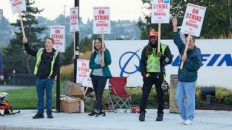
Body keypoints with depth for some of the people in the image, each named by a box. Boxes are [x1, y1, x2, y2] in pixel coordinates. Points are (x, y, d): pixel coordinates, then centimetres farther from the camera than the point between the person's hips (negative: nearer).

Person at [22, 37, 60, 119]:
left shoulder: (55, 54, -1)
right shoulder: (40, 52, 9)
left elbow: (57, 67, -3)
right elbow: (30, 51, 13)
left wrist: (52, 76, -9)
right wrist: (26, 44, -2)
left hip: (49, 78, -3)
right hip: (39, 78, 3)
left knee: (49, 96, 1)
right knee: (39, 96, 7)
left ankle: (49, 113, 8)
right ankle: (40, 113, 12)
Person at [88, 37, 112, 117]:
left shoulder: (106, 52, -2)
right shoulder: (94, 54, 8)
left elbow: (108, 62, -15)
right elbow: (90, 65, 2)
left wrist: (104, 52, -22)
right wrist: (99, 65, -14)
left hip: (102, 76, -5)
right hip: (94, 75, 5)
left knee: (99, 93, -10)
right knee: (96, 93, 8)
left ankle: (96, 110, -12)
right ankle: (100, 110, 16)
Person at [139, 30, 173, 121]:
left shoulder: (164, 48, 3)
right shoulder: (146, 49, 11)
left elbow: (169, 60, -3)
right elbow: (142, 61, 13)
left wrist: (162, 56, -20)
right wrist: (143, 72, 2)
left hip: (159, 75, -1)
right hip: (148, 75, 1)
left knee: (160, 94, 4)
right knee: (145, 93, -5)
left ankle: (160, 114, 12)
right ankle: (142, 112, -1)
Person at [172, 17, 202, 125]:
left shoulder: (196, 53, -11)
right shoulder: (183, 49, 10)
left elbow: (195, 66, -16)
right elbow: (177, 40, 16)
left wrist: (186, 60, -17)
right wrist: (175, 27, 13)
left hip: (190, 80, -7)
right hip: (181, 79, 8)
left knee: (189, 99, -6)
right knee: (179, 99, 9)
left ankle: (189, 118, 0)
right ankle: (183, 117, 17)